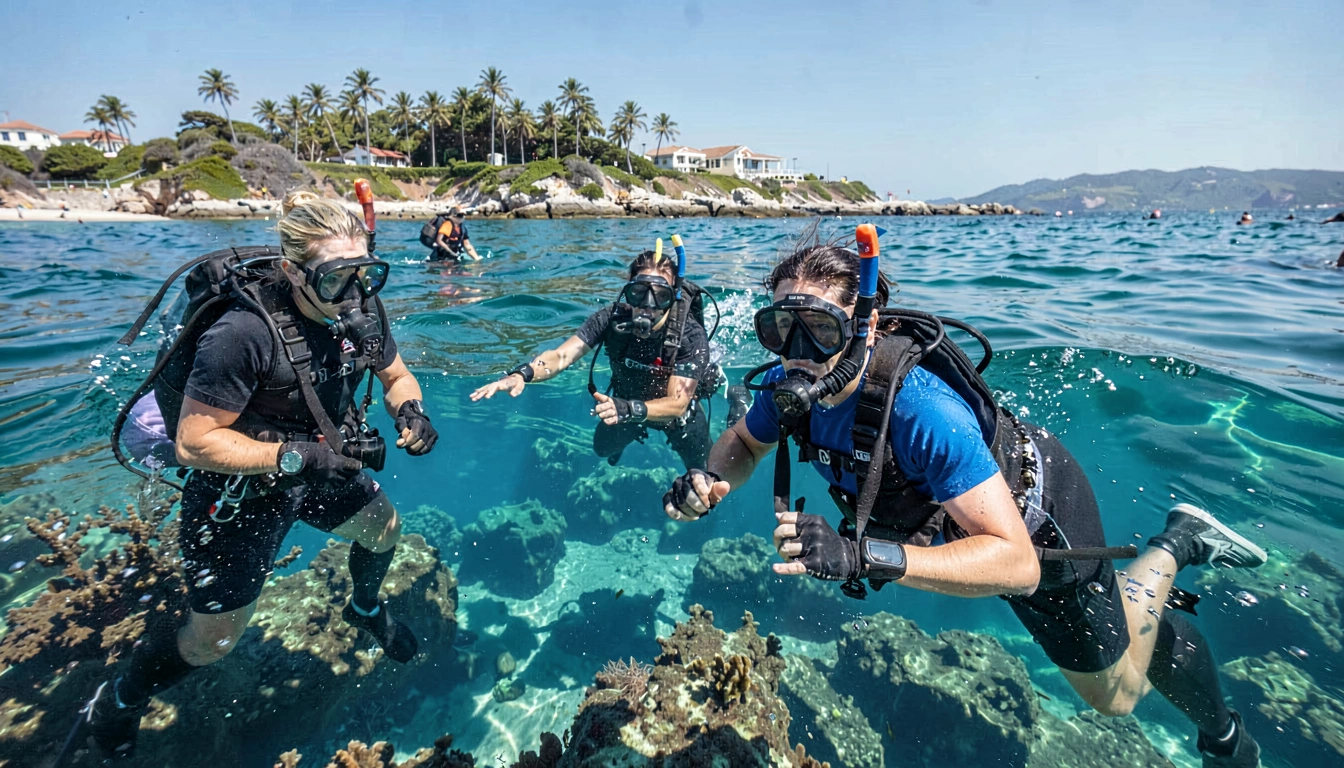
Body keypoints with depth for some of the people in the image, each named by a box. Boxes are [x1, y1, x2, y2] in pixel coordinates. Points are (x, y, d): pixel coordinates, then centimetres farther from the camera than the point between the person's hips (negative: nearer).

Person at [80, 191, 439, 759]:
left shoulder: (361, 311, -14)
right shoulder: (241, 334, -33)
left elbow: (396, 375, 2)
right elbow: (193, 443, -26)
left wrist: (408, 409, -20)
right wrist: (295, 455, -35)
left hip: (318, 471, 6)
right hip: (240, 493, -5)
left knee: (384, 526, 18)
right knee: (213, 638, 7)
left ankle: (365, 608, 51)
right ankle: (111, 710, 39)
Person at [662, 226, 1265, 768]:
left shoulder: (920, 409, -45)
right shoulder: (787, 387, -25)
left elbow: (1016, 561, -46)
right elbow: (744, 442, -6)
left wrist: (866, 556, -57)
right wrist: (711, 481, -28)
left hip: (1034, 513, -6)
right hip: (950, 516, 6)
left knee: (1114, 690, 19)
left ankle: (1173, 548, 32)